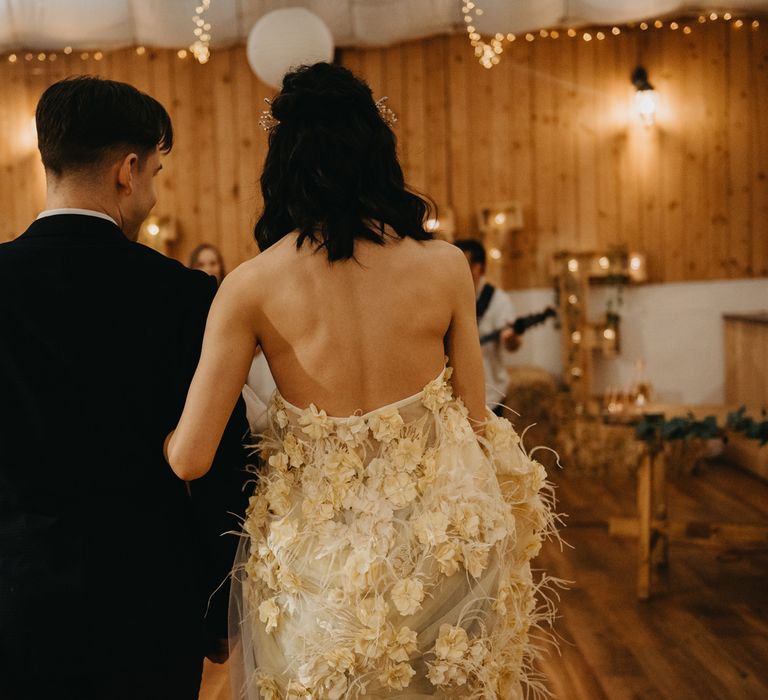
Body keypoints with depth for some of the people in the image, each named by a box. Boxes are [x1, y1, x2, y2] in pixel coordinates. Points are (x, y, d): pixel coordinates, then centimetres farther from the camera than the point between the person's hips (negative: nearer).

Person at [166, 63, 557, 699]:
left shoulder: (250, 287, -13)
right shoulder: (444, 265, -10)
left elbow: (189, 459, -11)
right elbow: (476, 417, -1)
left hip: (315, 547, -1)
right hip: (442, 543, 1)